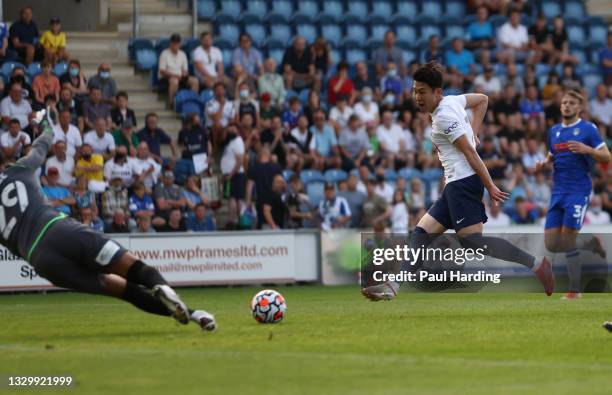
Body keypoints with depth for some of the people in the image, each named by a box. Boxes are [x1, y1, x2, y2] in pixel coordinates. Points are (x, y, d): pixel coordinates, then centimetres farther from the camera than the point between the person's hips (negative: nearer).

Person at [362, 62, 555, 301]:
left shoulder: (443, 116, -14)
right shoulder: (452, 101, 13)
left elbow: (470, 152, -16)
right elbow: (482, 100, 30)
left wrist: (490, 187, -17)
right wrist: (472, 133, 24)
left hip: (463, 181, -10)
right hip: (456, 184, 10)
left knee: (472, 241, -17)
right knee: (422, 232, 6)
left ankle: (536, 264, -18)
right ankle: (393, 286, 2)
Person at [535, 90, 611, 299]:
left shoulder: (588, 129, -2)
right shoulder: (554, 131, 16)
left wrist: (587, 149, -24)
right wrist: (544, 164, 4)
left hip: (578, 191, -6)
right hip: (558, 191, 6)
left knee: (567, 242, -14)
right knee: (551, 243, -1)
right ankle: (590, 242, 23)